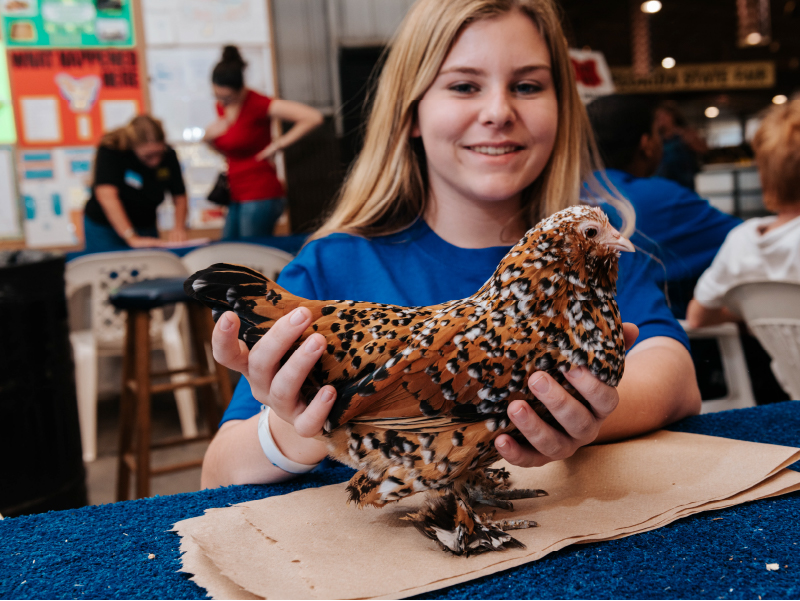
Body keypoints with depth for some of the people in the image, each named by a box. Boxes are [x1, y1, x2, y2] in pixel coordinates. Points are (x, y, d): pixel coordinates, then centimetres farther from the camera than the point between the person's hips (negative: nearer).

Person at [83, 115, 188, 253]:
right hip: (104, 229, -3)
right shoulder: (110, 151, -23)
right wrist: (132, 239, -42)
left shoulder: (168, 155, -11)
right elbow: (106, 195, -34)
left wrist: (179, 228, -25)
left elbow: (180, 197, -5)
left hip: (145, 227, 3)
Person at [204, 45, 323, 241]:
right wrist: (209, 137, 2)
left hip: (260, 197, -8)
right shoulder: (222, 107, 8)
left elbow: (313, 117, -23)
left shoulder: (257, 104, -14)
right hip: (237, 197, 8)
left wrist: (279, 144, -17)